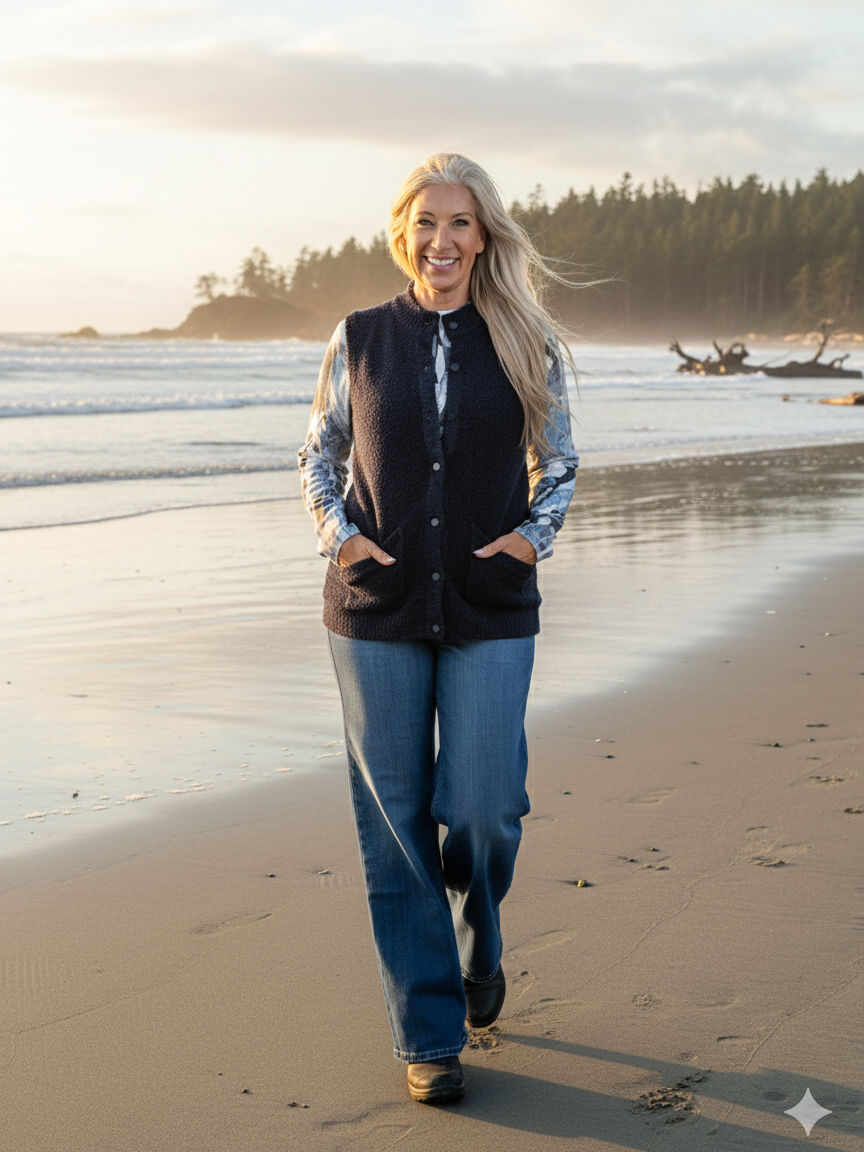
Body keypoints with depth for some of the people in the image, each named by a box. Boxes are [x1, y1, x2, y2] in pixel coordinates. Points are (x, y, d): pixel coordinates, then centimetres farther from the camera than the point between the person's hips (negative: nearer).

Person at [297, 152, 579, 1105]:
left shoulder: (527, 344, 4)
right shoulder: (361, 339, 4)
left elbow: (559, 462, 13)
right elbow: (317, 454, 13)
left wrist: (534, 533, -3)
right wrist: (337, 532, -3)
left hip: (490, 611, 0)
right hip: (377, 608, 1)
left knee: (482, 807, -4)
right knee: (395, 822, 4)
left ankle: (478, 945, 32)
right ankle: (427, 1034, 16)